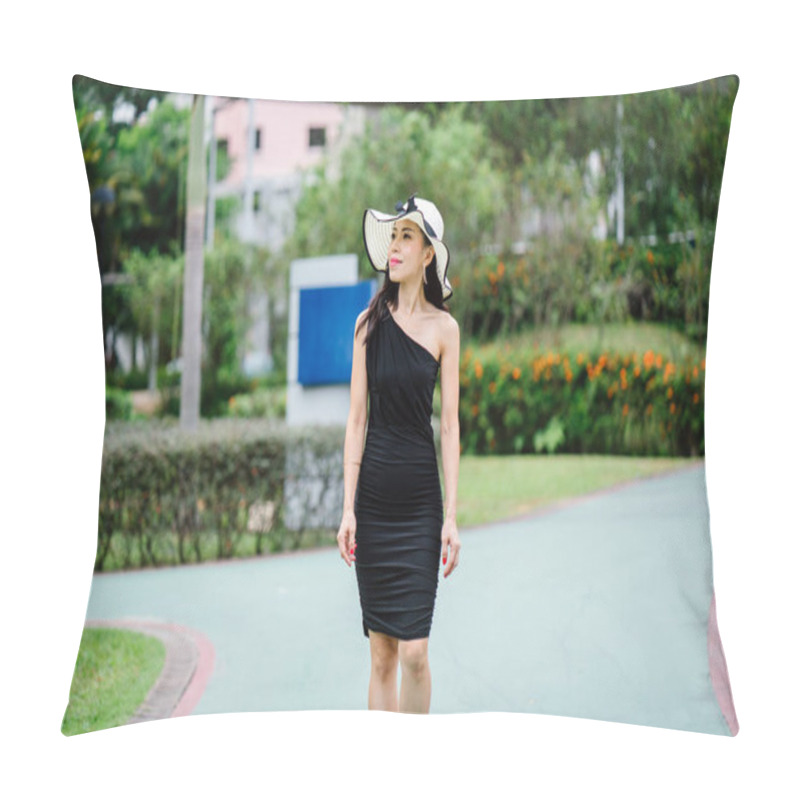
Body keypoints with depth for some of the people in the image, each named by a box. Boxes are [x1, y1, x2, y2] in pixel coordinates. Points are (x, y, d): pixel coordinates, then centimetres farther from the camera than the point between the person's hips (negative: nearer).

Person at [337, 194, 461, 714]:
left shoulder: (444, 327, 1)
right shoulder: (370, 321, 5)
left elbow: (450, 424, 0)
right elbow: (356, 417, 4)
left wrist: (451, 517, -5)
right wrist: (347, 509, -1)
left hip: (421, 499, -2)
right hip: (373, 493, 2)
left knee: (414, 649, -6)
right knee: (381, 653, 5)